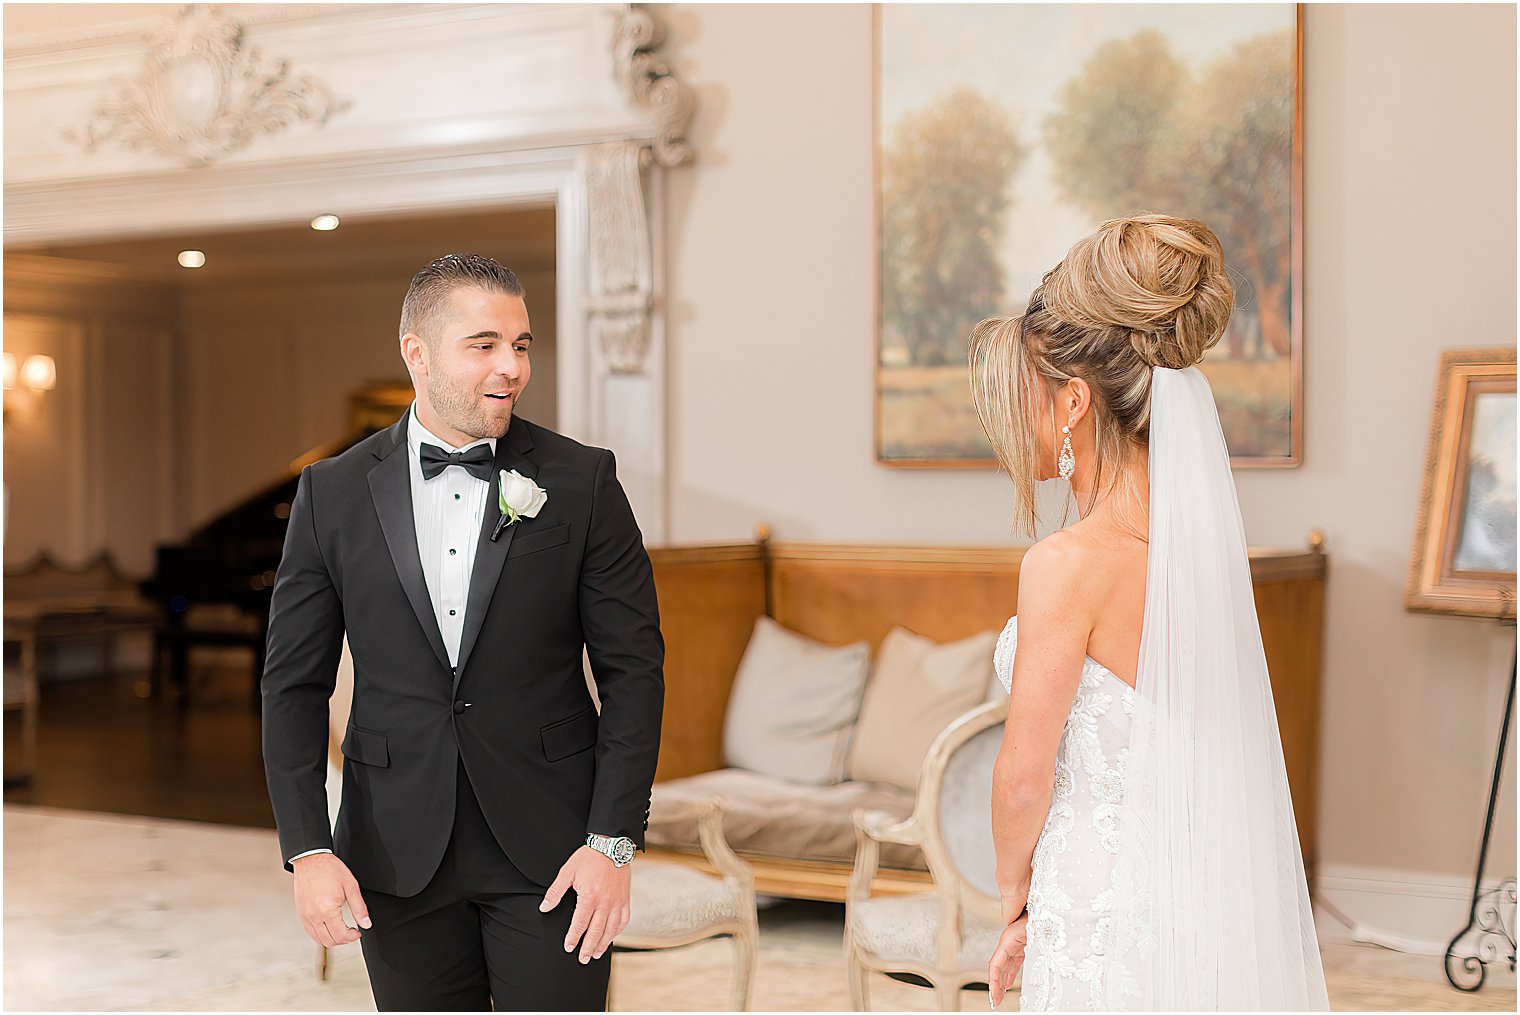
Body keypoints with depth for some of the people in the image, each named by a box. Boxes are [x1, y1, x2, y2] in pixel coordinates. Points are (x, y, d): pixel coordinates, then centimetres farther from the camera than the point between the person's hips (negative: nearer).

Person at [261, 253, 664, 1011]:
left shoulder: (581, 481, -2)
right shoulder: (332, 494, 1)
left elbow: (632, 666, -2)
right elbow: (295, 682, 3)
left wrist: (612, 841, -9)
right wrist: (308, 848, -6)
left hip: (551, 850, -1)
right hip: (398, 855, 1)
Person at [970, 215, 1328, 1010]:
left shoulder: (1067, 563, -20)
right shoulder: (1203, 535, 3)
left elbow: (1025, 775, -14)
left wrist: (1014, 895, 4)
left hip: (1104, 917, -7)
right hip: (1209, 883, 7)